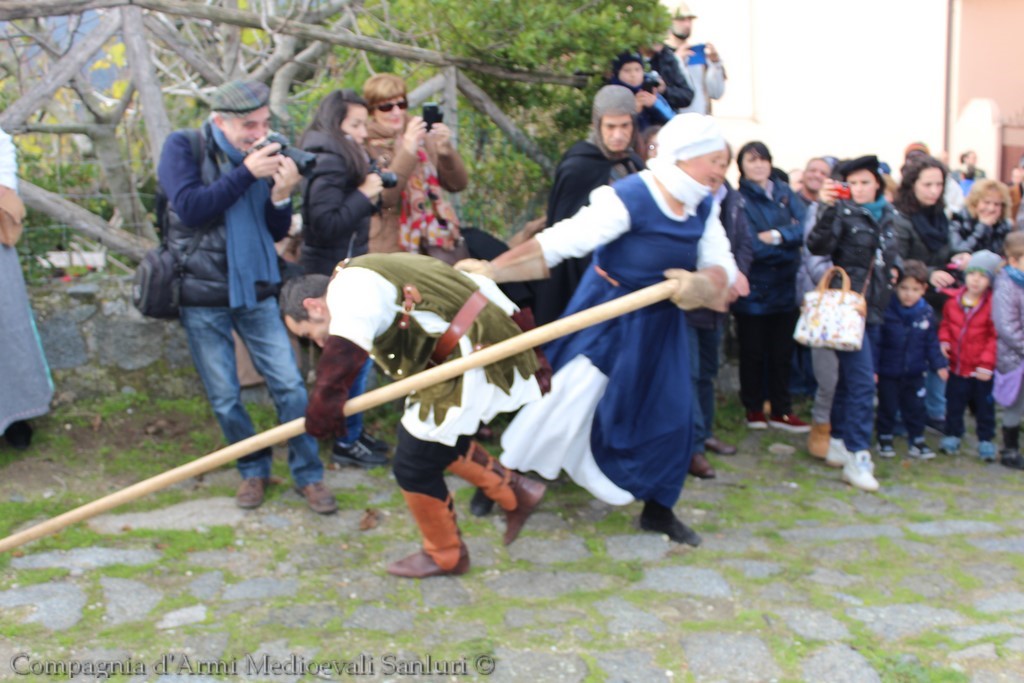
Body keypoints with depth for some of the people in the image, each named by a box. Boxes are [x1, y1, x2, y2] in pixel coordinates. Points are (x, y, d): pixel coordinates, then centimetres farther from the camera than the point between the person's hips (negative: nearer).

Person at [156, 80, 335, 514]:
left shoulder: (261, 156, 3)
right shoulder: (183, 147, -6)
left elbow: (276, 232, 6)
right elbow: (189, 208, -21)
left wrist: (281, 195, -14)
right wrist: (246, 173, -23)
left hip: (256, 291, 2)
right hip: (202, 297, -2)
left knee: (289, 385, -1)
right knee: (225, 398, 5)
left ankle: (309, 475, 12)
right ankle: (253, 471, 26)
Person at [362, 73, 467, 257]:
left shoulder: (420, 135, 8)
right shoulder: (364, 144, -4)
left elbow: (458, 185, 5)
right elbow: (382, 197, -18)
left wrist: (446, 150, -13)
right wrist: (407, 152, -25)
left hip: (431, 245, 4)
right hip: (388, 251, -4)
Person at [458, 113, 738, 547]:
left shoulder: (704, 208, -2)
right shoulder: (627, 198, -25)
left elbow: (722, 265, -6)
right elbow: (558, 242, -31)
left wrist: (702, 282, -32)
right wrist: (491, 269, -40)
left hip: (660, 324, 7)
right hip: (605, 318, -7)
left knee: (667, 416, 9)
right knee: (566, 400, -5)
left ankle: (657, 510, 29)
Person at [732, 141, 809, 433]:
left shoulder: (784, 192, 11)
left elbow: (804, 227, -2)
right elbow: (746, 243, -16)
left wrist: (776, 236, -15)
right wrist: (788, 245, -11)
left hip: (784, 287, 4)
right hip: (753, 288, -4)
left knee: (782, 352, 11)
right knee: (753, 352, 7)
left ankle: (781, 411, 21)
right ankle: (754, 409, 21)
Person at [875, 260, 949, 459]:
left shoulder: (927, 313, -3)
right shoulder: (886, 311, -16)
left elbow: (931, 343, 8)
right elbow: (876, 341, -12)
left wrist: (939, 364, 4)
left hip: (914, 373, 3)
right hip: (888, 372, -3)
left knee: (916, 408, 13)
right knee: (887, 408, 10)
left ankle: (916, 441, 27)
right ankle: (885, 439, 27)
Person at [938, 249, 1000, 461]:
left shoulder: (993, 303, -14)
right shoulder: (953, 300, -2)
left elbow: (996, 337, -12)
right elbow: (945, 323, 15)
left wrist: (987, 362, -15)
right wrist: (944, 339, -4)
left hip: (982, 371, -3)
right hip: (957, 366, 3)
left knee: (984, 406, 11)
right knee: (954, 404, 15)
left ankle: (986, 440, 26)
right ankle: (952, 435, 31)